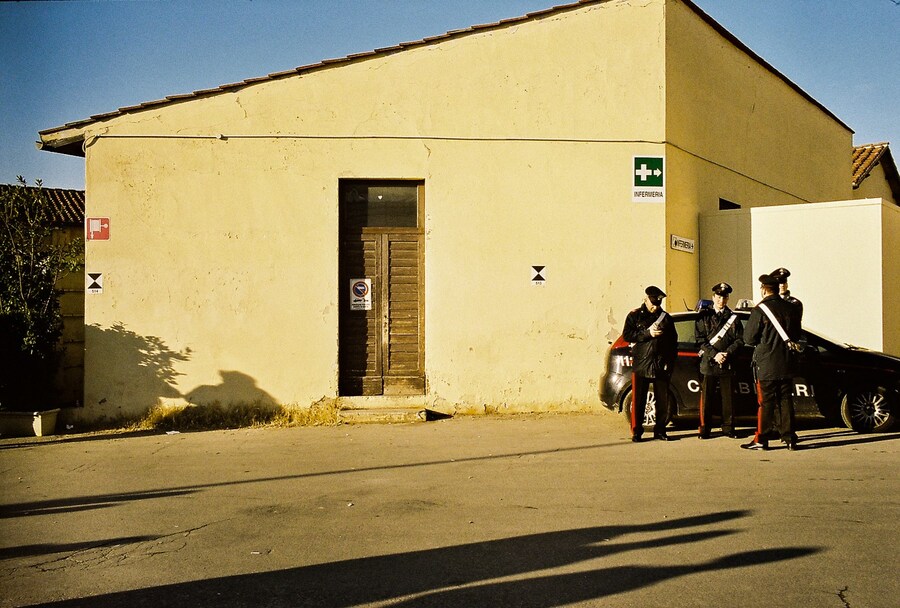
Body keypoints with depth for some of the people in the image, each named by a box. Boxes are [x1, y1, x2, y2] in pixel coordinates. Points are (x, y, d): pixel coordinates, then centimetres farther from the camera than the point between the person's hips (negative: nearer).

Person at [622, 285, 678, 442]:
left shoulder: (666, 318, 13)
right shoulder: (635, 316, 6)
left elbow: (673, 342, 12)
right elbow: (626, 335, -5)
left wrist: (670, 363, 2)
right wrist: (647, 333, -14)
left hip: (661, 365, 2)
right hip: (641, 364, -2)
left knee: (663, 400, 3)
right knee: (638, 400, -1)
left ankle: (660, 430, 14)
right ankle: (636, 431, 7)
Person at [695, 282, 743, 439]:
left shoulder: (733, 317, 12)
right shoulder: (704, 316, 7)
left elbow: (740, 339, 6)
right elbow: (700, 339, 0)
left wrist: (727, 353, -10)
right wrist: (714, 355, -11)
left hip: (728, 364, 1)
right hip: (708, 363, -1)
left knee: (728, 398, 3)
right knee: (707, 398, -1)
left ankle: (728, 428, 12)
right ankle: (704, 429, 6)